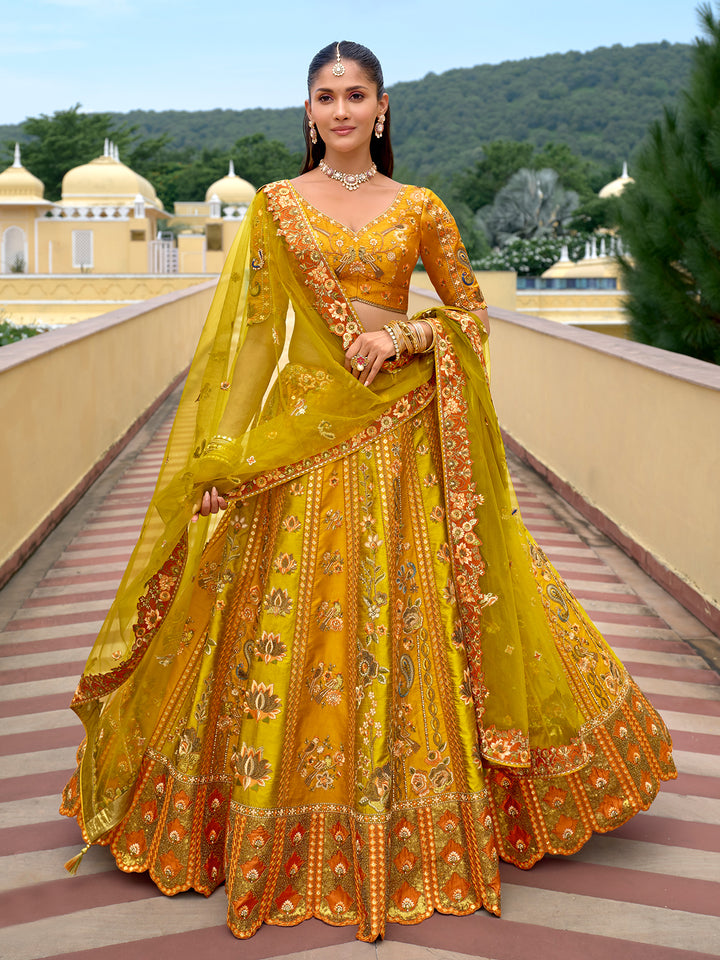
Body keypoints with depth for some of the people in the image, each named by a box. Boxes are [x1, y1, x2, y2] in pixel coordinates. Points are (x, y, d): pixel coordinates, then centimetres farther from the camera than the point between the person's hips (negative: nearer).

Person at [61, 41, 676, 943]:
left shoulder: (419, 209, 6)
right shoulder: (274, 205, 6)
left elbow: (471, 313, 11)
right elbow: (242, 330, 3)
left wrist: (405, 336, -9)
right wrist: (227, 449, -5)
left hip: (399, 431, 0)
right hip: (299, 430, 0)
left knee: (404, 613, 3)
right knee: (290, 619, 1)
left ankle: (422, 825, 19)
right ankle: (284, 828, 18)